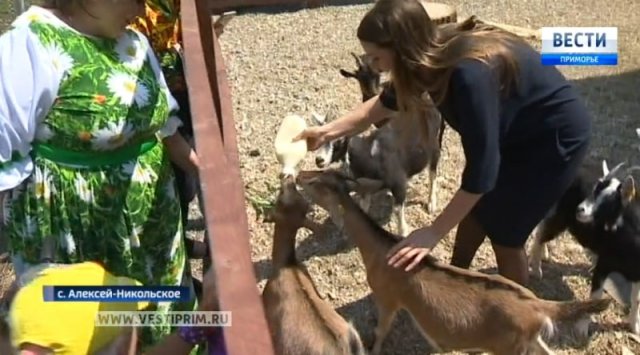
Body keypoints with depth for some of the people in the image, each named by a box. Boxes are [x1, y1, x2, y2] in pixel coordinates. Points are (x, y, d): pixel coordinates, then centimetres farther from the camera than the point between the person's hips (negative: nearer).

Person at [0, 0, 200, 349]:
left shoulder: (135, 42, 4)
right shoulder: (31, 43, -19)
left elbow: (163, 126, 13)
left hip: (149, 217, 7)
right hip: (68, 228, -6)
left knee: (156, 316, 20)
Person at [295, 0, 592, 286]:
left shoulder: (469, 73, -39)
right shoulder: (437, 53, -13)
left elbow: (482, 167, -35)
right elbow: (386, 102, 6)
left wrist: (434, 232, -29)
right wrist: (328, 131, 4)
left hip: (555, 138, -7)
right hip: (514, 131, 8)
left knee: (503, 230, 3)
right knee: (474, 212, 16)